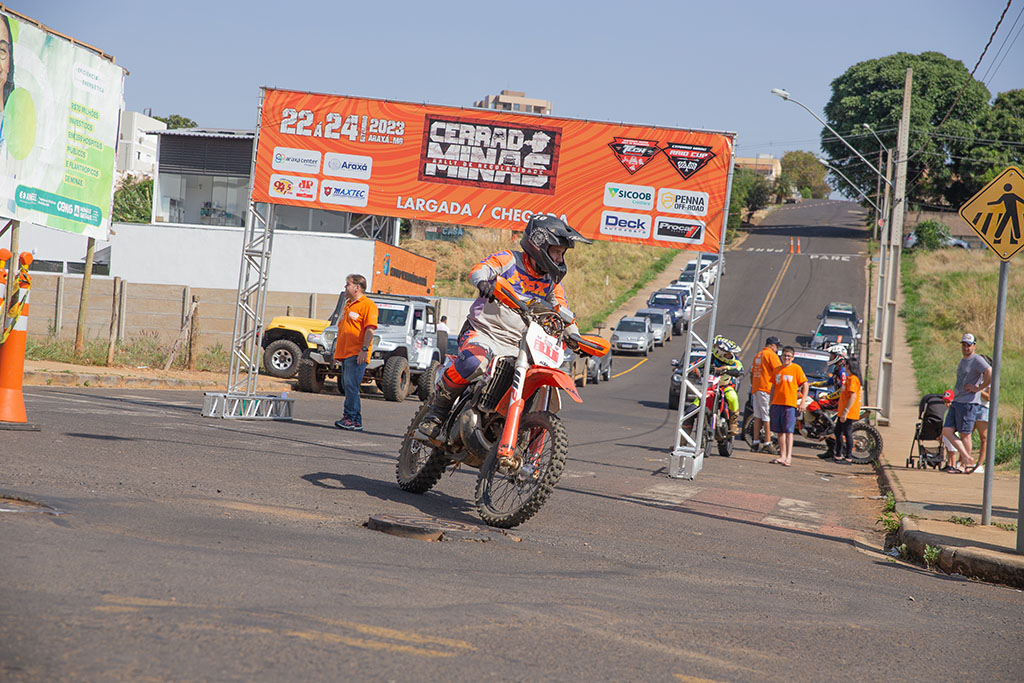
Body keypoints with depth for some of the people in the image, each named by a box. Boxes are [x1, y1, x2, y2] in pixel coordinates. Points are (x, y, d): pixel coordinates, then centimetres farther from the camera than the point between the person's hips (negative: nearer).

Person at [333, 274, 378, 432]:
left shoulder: (367, 305, -7)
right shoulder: (348, 304, 22)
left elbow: (370, 329, -15)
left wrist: (364, 349, -23)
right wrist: (337, 350, 25)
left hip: (356, 354, -9)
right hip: (345, 353, 9)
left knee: (351, 385, -15)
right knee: (347, 386, 8)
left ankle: (353, 419, -16)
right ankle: (349, 418, 10)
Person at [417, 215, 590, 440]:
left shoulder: (552, 284, 16)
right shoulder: (509, 260, -1)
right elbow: (479, 269, -18)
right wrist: (483, 281, -43)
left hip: (515, 347, 6)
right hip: (483, 332, -5)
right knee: (473, 363, -37)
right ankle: (437, 409, -18)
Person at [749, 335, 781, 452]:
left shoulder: (757, 355, 19)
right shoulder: (771, 355, -6)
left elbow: (752, 374, 23)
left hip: (756, 389, 8)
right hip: (767, 389, -8)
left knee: (758, 416, 10)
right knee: (768, 417, -7)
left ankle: (755, 443, 8)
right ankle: (767, 444, -9)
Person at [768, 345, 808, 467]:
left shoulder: (796, 368, -1)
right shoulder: (777, 369, 13)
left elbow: (805, 385, 0)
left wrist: (802, 402, -7)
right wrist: (771, 401, 16)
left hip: (790, 403, -5)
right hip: (777, 403, 5)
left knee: (788, 431, -9)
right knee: (780, 432, 8)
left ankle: (788, 457, -13)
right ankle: (782, 456, 15)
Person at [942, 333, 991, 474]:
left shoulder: (977, 360, -9)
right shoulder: (962, 361, 19)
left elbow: (990, 374, -23)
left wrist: (978, 388, -16)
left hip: (969, 403, -9)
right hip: (956, 402, 9)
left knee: (964, 434, -2)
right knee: (947, 431, 1)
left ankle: (964, 466, 8)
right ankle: (967, 458, 3)